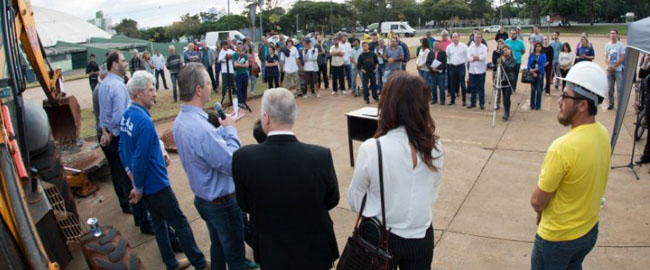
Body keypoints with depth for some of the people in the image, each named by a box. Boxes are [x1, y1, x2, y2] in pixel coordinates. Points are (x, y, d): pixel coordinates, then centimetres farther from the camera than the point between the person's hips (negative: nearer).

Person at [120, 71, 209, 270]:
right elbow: (140, 159, -25)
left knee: (159, 222, 19)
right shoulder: (144, 121, -26)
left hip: (144, 183, 9)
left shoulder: (126, 116, 2)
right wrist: (138, 189, -14)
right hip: (156, 184, -9)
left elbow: (123, 149, 11)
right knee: (180, 224, 5)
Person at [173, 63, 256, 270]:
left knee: (218, 246, 27)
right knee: (235, 253, 12)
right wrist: (230, 129, -17)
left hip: (204, 197, 9)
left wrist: (224, 127, 3)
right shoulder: (200, 128, -34)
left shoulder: (181, 120, -2)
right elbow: (232, 165, -27)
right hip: (222, 202, -9)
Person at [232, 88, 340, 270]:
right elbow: (332, 200, -7)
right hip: (315, 249, 0)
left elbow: (244, 205, -7)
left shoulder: (244, 157, -23)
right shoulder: (321, 156, -24)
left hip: (271, 252, 1)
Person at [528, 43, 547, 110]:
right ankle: (532, 105, 12)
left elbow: (542, 65, -8)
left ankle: (538, 105, 7)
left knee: (539, 90, -1)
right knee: (533, 89, 4)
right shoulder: (531, 55, 6)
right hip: (532, 74, 2)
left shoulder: (543, 55, 0)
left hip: (540, 74, -2)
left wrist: (534, 70, -17)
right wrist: (533, 72, -11)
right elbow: (529, 64, 1)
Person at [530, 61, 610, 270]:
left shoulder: (563, 147, -33)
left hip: (558, 237, -7)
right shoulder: (603, 134, -7)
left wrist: (541, 211, 0)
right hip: (590, 229, 7)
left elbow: (537, 201, -23)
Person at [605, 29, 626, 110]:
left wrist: (614, 66, -12)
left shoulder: (621, 45, -1)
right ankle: (611, 104, 15)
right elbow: (606, 58, 7)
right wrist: (609, 65, -10)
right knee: (609, 88, 5)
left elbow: (622, 58, -4)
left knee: (620, 88, -5)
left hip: (618, 69, -3)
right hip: (609, 69, 3)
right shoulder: (607, 45, 9)